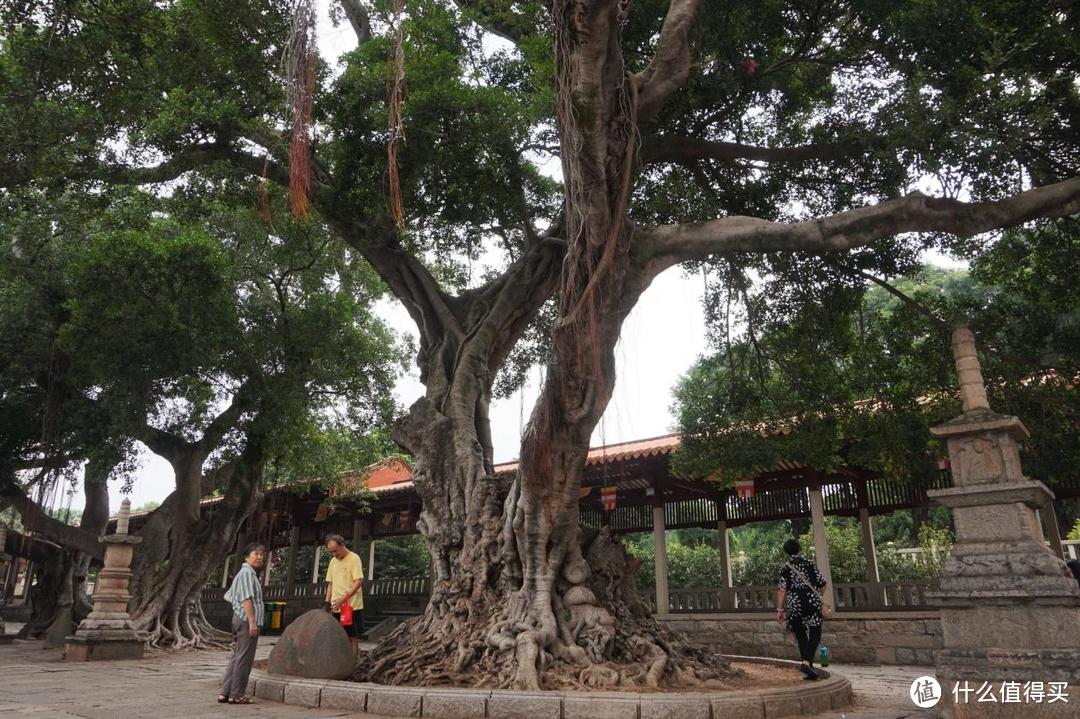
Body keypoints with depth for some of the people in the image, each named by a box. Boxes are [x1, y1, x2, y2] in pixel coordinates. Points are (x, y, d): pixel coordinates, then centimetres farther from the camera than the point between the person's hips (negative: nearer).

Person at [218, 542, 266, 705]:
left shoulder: (241, 574, 21)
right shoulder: (247, 572, -12)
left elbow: (227, 595, 28)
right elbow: (246, 598, -21)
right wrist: (252, 621, -23)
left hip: (239, 618, 10)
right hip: (247, 620, -10)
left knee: (236, 657, 13)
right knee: (244, 658, -5)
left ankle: (225, 693, 15)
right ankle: (236, 695, 0)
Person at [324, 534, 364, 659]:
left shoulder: (354, 558, -9)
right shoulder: (333, 561, 13)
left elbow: (359, 582, -17)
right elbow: (330, 583, 18)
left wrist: (344, 598, -25)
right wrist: (327, 602, 8)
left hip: (351, 606, -7)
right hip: (336, 607, 7)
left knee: (353, 637, -1)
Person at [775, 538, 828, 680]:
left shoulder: (785, 568, 4)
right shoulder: (808, 563, 6)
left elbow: (781, 589, -7)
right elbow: (821, 583, 8)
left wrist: (779, 610, -6)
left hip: (794, 604, 1)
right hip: (812, 601, -1)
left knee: (801, 636, 13)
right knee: (815, 634, 1)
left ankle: (808, 669, 15)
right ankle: (806, 662, -20)